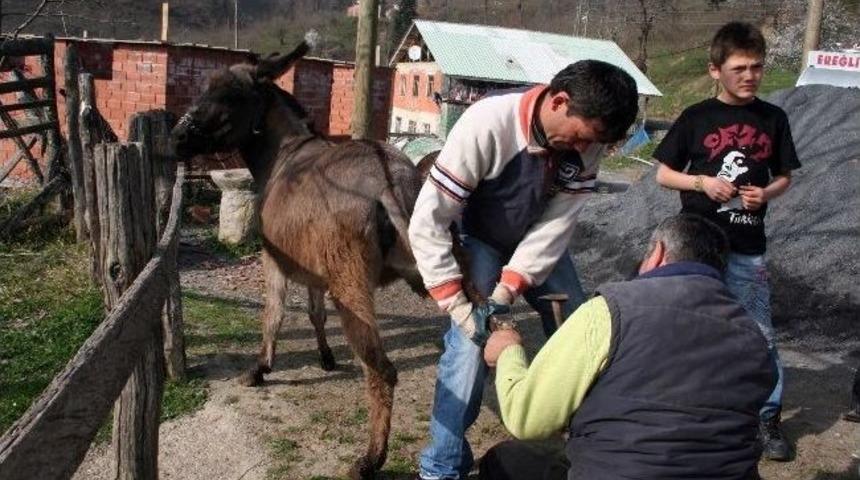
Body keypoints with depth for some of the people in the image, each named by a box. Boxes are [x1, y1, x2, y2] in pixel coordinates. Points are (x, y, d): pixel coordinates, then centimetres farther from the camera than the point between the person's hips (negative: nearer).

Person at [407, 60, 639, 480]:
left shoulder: (585, 139, -22)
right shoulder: (486, 125, -36)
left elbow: (557, 224, -19)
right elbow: (428, 221, -33)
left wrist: (506, 292, -27)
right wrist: (458, 306, -34)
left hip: (537, 239, 5)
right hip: (477, 239, -4)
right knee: (472, 341, -19)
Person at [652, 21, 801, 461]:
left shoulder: (773, 118, 4)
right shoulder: (696, 118, -2)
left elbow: (784, 177, 12)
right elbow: (663, 174, 2)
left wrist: (765, 194, -10)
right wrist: (703, 181, -15)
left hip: (747, 249, 2)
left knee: (761, 335, 5)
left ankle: (767, 418, 19)